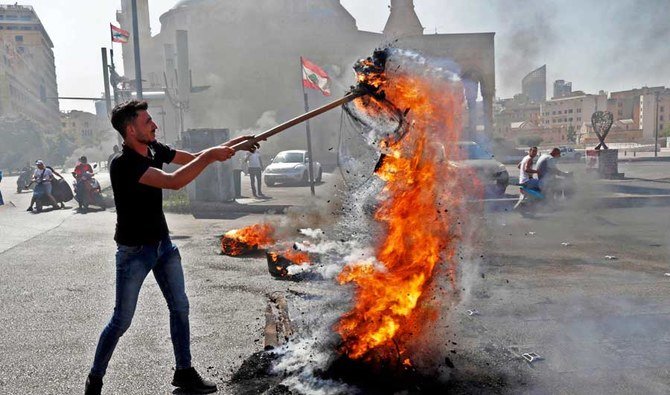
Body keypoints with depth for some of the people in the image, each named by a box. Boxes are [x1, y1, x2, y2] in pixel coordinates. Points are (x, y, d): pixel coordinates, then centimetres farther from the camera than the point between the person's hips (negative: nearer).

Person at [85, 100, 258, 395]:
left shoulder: (154, 149, -2)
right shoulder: (123, 164, -26)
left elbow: (194, 158, 5)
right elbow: (173, 182, -36)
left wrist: (234, 144, -4)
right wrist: (211, 156, -31)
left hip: (163, 244, 7)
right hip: (134, 251, -7)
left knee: (180, 308, 10)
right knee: (122, 321, 3)